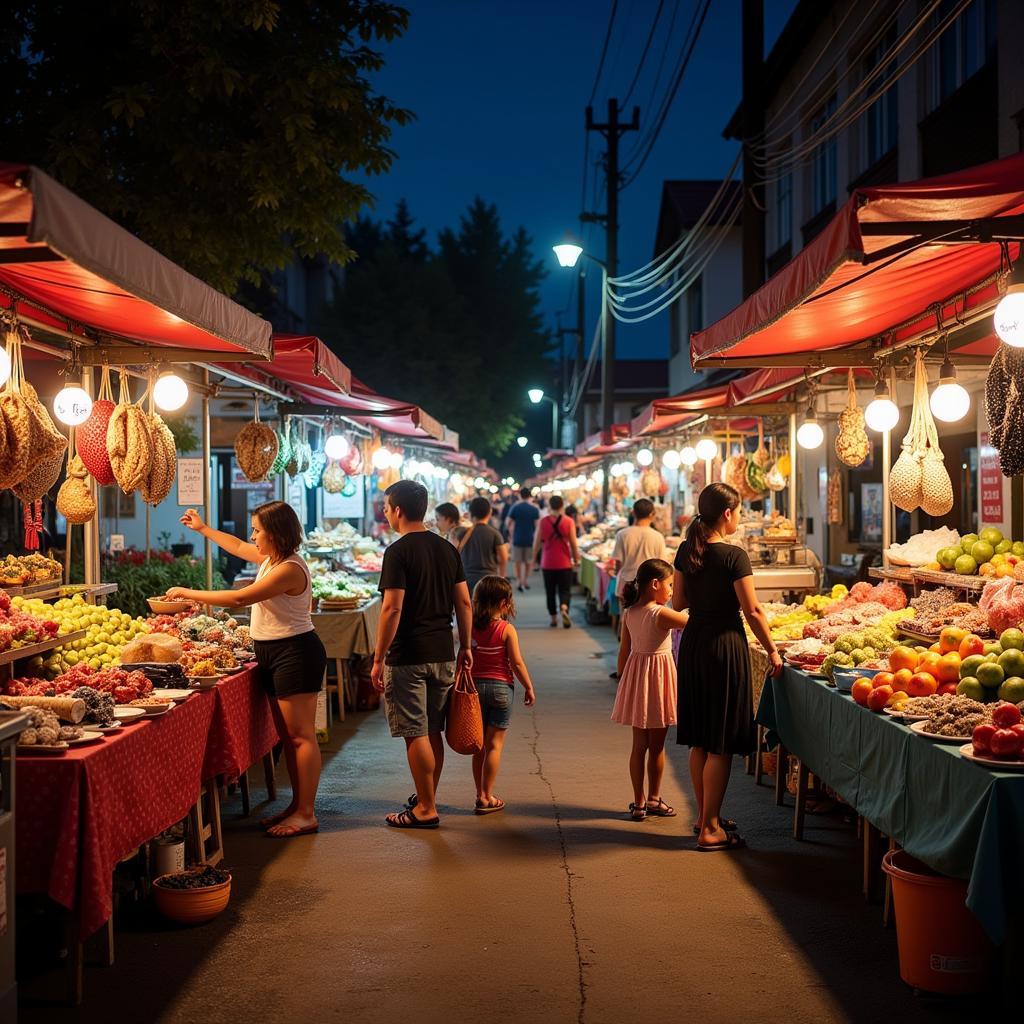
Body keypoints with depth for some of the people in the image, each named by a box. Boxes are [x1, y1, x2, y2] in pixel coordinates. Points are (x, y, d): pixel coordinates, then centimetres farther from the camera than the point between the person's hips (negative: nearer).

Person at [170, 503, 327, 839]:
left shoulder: (289, 569, -21)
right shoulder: (271, 559, 10)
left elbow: (239, 598, -22)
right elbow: (238, 547, 31)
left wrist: (188, 593, -14)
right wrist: (203, 529, 33)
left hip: (295, 653, -11)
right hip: (273, 653, 11)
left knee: (300, 735, -7)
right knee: (288, 735, 14)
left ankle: (306, 814, -4)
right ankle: (297, 805, 21)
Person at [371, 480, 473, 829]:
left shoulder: (398, 552, -13)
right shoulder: (447, 549, 8)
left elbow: (392, 609, -17)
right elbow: (464, 602, 10)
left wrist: (378, 659, -12)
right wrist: (465, 647, 17)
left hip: (408, 656, -7)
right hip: (443, 653, 7)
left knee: (416, 734, 0)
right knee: (433, 731, 16)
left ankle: (425, 809, 4)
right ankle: (427, 797, 27)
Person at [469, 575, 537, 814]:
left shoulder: (470, 628, -2)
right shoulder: (507, 630, -12)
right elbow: (517, 663, -11)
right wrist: (529, 688, 1)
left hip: (475, 686, 4)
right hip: (500, 687, -4)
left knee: (479, 744, 13)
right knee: (494, 745, 2)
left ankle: (481, 794, 17)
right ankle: (487, 798, 3)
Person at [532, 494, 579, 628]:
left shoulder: (543, 522, -4)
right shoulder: (568, 522, -6)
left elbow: (537, 542, 0)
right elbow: (573, 543, -4)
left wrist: (534, 557, 13)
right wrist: (576, 559, 7)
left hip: (547, 563, 1)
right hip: (564, 563, -1)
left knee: (550, 592, 12)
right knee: (565, 590, 4)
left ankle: (553, 618, 17)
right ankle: (564, 608, -23)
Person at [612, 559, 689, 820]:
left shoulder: (629, 613, 1)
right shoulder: (661, 615, -18)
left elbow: (624, 652, 6)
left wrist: (622, 680, 14)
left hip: (635, 677, 6)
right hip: (658, 677, -6)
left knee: (639, 745, 11)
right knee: (657, 746, 8)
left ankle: (639, 803, 15)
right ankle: (653, 799, 18)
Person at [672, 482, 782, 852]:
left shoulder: (687, 550, 3)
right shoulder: (734, 556, -16)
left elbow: (678, 603, 9)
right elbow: (752, 610, -14)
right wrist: (772, 650, -4)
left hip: (693, 642, 7)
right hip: (724, 644, -7)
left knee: (700, 740, 16)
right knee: (721, 745, 1)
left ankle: (705, 816, 28)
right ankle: (710, 829, 6)